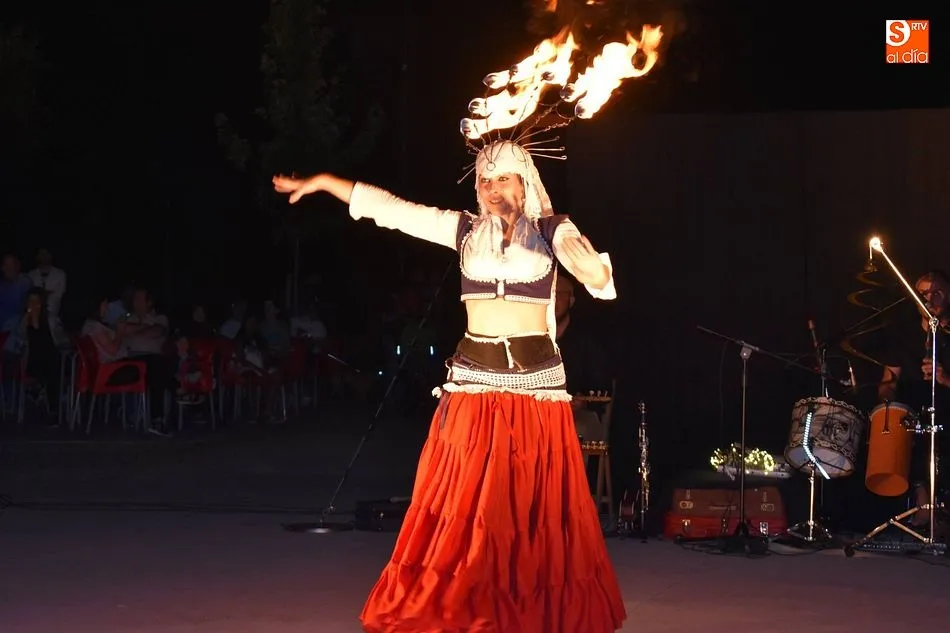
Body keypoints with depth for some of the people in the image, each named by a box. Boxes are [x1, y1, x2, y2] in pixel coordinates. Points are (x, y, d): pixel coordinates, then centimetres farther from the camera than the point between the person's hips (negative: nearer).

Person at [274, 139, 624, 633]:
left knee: (535, 508, 2)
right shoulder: (464, 229, 7)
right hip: (474, 380, 2)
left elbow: (598, 279, -13)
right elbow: (393, 210, 8)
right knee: (466, 506, 1)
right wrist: (323, 182, 7)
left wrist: (589, 267, -37)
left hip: (537, 381, -1)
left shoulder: (551, 230, 1)